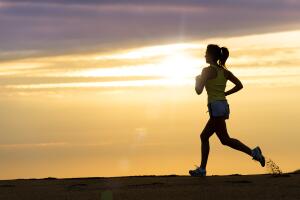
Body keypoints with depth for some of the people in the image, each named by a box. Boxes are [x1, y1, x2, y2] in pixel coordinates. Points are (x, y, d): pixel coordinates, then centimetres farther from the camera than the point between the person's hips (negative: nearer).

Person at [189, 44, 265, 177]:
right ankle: (202, 169, 13)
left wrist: (197, 80, 11)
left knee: (225, 139, -12)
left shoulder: (207, 70, -8)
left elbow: (199, 91, -9)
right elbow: (239, 85, 11)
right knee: (204, 136, 14)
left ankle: (253, 152, -21)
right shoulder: (224, 71, 13)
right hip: (224, 105, 9)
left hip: (215, 106, -9)